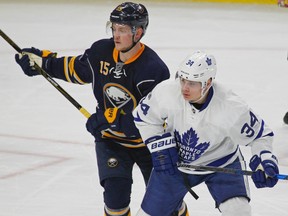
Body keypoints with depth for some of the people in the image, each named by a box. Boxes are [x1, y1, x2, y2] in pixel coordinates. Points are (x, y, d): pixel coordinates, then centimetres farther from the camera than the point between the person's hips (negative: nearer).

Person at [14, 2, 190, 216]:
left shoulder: (153, 69, -27)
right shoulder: (102, 51, -10)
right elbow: (77, 69, 12)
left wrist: (111, 118, -32)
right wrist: (43, 61, 9)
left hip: (147, 141, -3)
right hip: (110, 138, 3)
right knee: (116, 192, -12)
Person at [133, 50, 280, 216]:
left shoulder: (232, 108, -31)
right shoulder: (166, 92, -27)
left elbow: (259, 134, -15)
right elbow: (144, 117, -7)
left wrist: (264, 159, -31)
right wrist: (160, 148, -14)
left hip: (221, 162, -2)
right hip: (175, 160, 2)